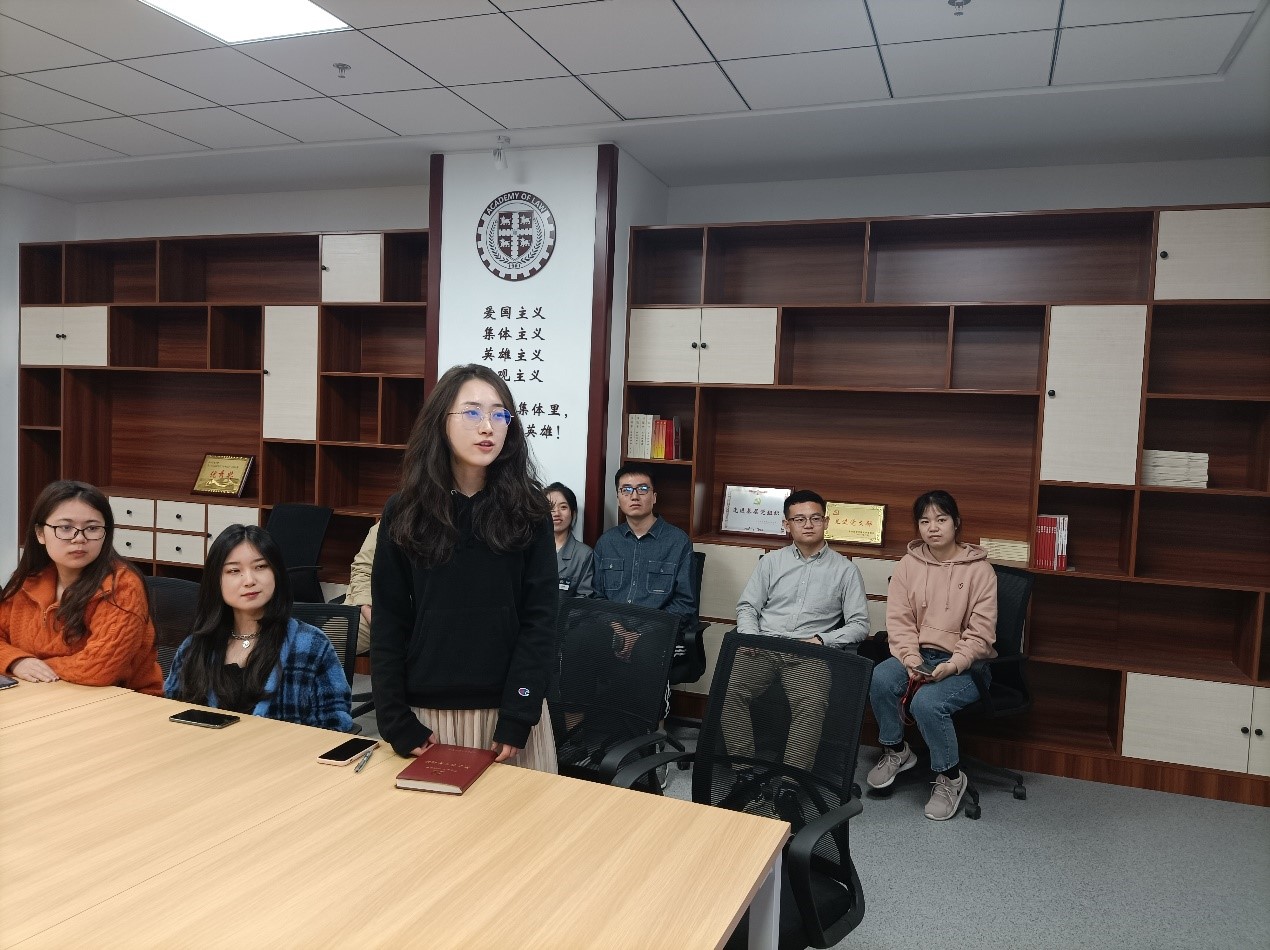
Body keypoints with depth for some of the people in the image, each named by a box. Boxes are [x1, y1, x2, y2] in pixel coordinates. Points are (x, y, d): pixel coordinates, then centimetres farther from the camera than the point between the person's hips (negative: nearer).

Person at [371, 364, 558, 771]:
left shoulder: (528, 508, -3)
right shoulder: (405, 511, -2)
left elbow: (539, 618, -5)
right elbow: (388, 624, -1)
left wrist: (517, 717, -11)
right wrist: (396, 722, -7)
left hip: (505, 708, 0)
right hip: (426, 709, 1)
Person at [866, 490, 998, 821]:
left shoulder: (979, 569, -6)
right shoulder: (908, 564, 3)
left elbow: (981, 633, -9)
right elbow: (899, 621, -1)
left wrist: (951, 666, -21)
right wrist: (911, 661, -16)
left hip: (965, 663, -3)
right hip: (918, 654, 4)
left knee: (927, 702, -31)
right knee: (879, 679, -27)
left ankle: (950, 777, -3)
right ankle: (896, 750, 1)